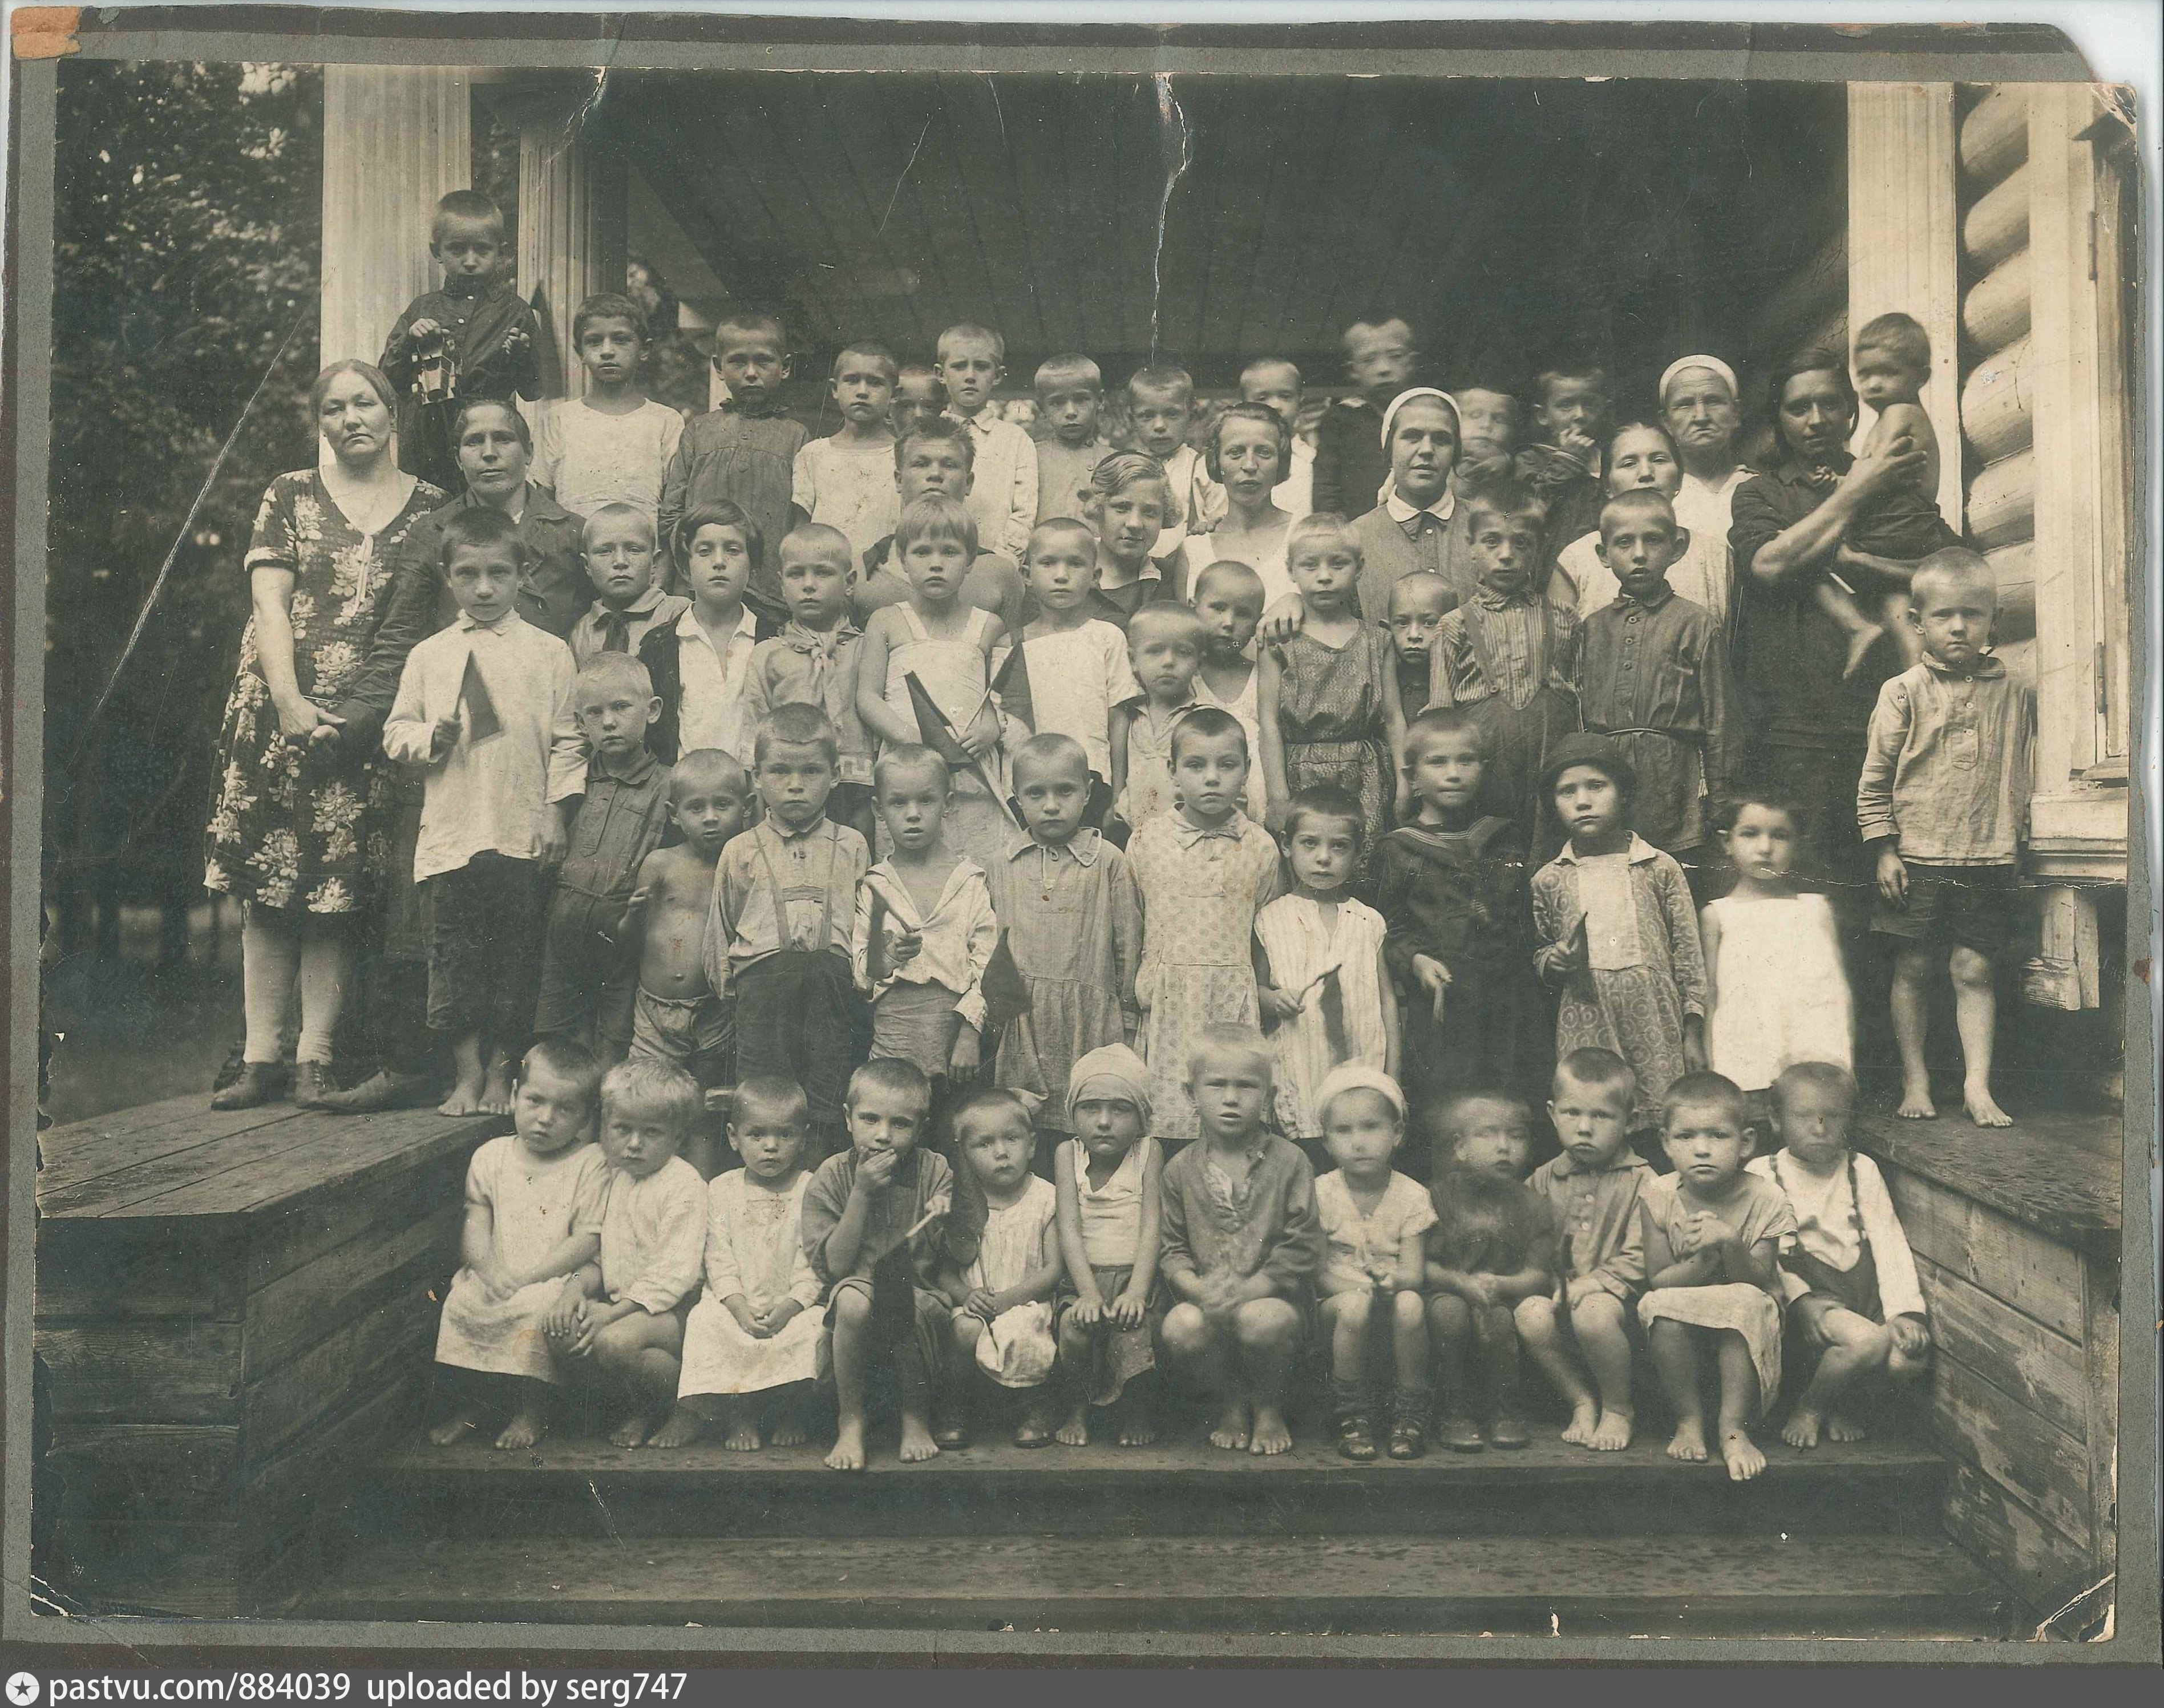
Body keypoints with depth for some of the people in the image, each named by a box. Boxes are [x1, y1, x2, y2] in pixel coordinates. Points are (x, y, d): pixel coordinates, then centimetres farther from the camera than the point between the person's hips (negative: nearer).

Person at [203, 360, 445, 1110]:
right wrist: (289, 699, -11)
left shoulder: (430, 508, 9)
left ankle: (316, 1055, 4)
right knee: (268, 886, -1)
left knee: (338, 890, -2)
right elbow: (269, 604, 1)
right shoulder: (290, 496, 10)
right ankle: (261, 1055, 4)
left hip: (374, 720, -1)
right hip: (279, 709, 1)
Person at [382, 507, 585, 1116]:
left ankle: (500, 1073, 14)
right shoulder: (429, 655, 10)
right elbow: (395, 733, 13)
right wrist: (431, 737, -8)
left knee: (516, 953, 4)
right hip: (452, 832, 2)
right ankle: (468, 1073, 13)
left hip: (523, 835, -1)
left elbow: (567, 741, 3)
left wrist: (555, 813, -4)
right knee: (456, 952, 3)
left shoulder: (549, 653, 5)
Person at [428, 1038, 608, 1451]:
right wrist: (488, 1269, -17)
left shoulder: (590, 1164, -3)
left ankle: (532, 1409, -11)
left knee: (538, 1308, -32)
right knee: (458, 1302, -22)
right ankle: (468, 1404, -1)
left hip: (556, 1278, -4)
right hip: (494, 1277, 4)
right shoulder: (492, 1157, 9)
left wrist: (524, 1276, -17)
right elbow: (475, 1225, 5)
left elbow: (588, 1240, -9)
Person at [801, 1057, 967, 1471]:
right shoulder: (832, 1176, -2)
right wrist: (861, 1194, -17)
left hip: (921, 1294, 0)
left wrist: (949, 1221, -23)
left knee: (905, 1303, -34)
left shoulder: (934, 1171, -2)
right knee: (852, 1298, -34)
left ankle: (916, 1416, -6)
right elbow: (833, 1266, -10)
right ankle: (851, 1422, -13)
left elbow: (966, 1257, -1)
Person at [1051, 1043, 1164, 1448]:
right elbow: (1070, 1228, -6)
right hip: (1084, 1278, 1)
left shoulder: (1149, 1152, 0)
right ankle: (1078, 1409, 1)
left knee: (1133, 1328, -29)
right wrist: (1089, 1293, -19)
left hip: (1136, 1276, -1)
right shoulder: (1068, 1153, 3)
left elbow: (1151, 1226, -7)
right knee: (1075, 1327, -28)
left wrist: (1136, 1292, -21)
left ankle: (1137, 1412, 0)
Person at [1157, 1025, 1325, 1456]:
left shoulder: (1288, 1161, -3)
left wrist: (1249, 1290, -18)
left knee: (1262, 1320, -34)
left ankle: (1269, 1408, 0)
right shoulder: (1180, 1170, 4)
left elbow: (1303, 1247, -7)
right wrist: (1199, 1289, -18)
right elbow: (1171, 1248, 3)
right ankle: (1230, 1404, 3)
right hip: (1205, 1299, 2)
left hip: (1272, 1296, -2)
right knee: (1180, 1326, -29)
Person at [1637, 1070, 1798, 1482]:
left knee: (1748, 1304, -34)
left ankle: (1734, 1427, -20)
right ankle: (1689, 1418, -13)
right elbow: (1658, 1280, -9)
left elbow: (1758, 1283, -13)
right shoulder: (1659, 1196, -7)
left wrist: (1730, 1242, -31)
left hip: (1741, 1334, -1)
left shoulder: (1764, 1200, -10)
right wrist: (1705, 1256, -26)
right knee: (1660, 1306, -32)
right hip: (1682, 1334, 1)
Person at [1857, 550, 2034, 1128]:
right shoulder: (1904, 692, -1)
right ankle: (1915, 1079, 15)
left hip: (1988, 858, 1)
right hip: (1917, 857, -1)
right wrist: (1884, 850, -4)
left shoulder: (2013, 694, 6)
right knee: (1913, 967, 4)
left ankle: (1977, 1083, 9)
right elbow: (1875, 775, 0)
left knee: (1974, 970, 2)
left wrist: (2016, 837, 9)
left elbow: (2025, 773, 13)